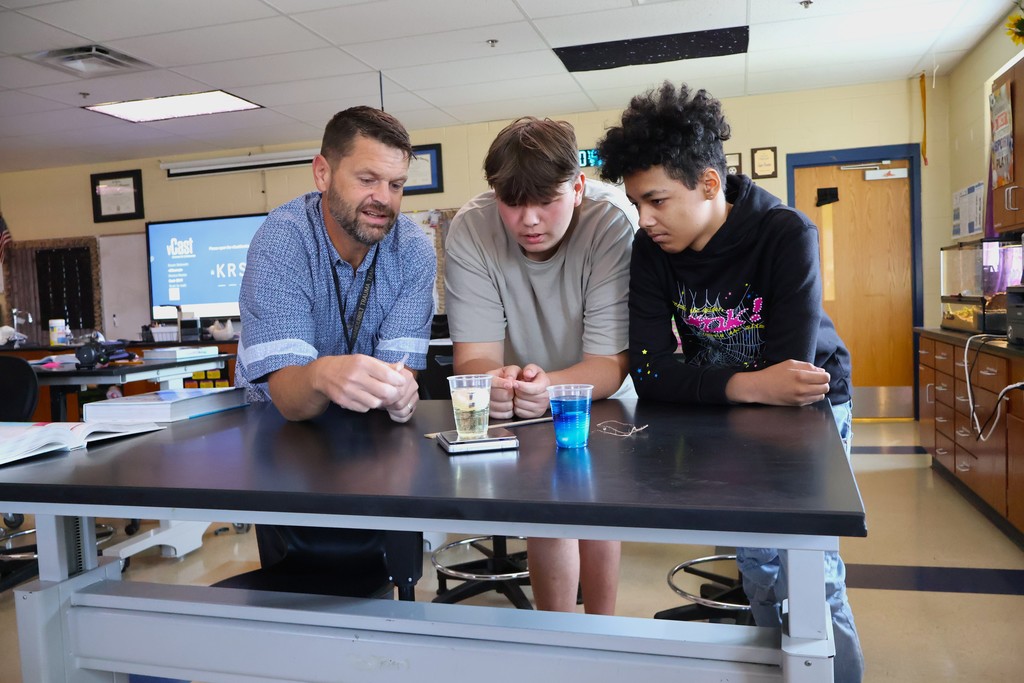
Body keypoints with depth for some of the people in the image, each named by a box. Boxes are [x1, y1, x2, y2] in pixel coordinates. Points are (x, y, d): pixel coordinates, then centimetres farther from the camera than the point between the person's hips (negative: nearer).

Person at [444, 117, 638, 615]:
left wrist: (550, 386, -48)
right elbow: (474, 356, -23)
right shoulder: (470, 230, -21)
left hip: (598, 398, 0)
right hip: (518, 409, 1)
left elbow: (609, 365, -28)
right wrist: (495, 382, -47)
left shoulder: (613, 223, -27)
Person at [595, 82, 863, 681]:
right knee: (758, 561, 8)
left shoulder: (787, 235, -26)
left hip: (807, 407, -3)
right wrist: (746, 385, -39)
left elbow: (787, 373, -32)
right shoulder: (652, 249, -17)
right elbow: (650, 373, -25)